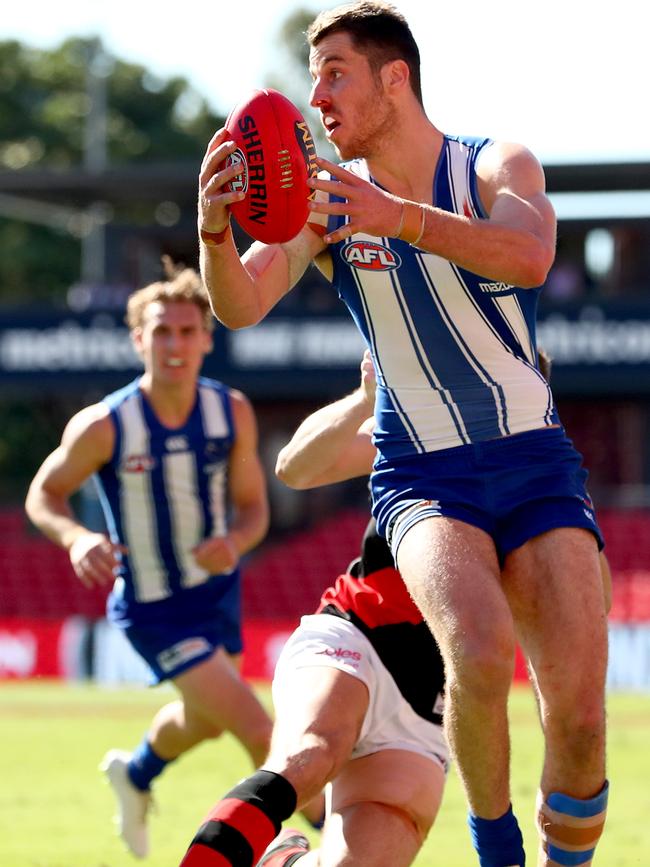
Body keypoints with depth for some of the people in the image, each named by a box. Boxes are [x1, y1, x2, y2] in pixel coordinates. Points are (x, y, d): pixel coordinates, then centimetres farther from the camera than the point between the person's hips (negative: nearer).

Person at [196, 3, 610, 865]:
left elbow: (530, 256, -27)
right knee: (481, 654, -31)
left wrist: (399, 218, -42)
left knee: (579, 715, -13)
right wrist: (214, 230, -34)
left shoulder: (497, 167, -4)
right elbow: (240, 307, -12)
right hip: (422, 477, 0)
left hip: (534, 464, 0)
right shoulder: (326, 199, 3)